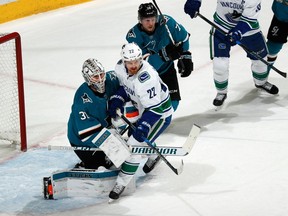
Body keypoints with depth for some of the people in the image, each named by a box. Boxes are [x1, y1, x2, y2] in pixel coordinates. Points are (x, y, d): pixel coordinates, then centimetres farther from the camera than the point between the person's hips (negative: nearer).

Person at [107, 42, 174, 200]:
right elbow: (124, 86, 8)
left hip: (160, 112, -9)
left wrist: (143, 126, -39)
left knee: (136, 144, -14)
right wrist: (117, 100, -8)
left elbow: (154, 108, -33)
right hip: (142, 108, 9)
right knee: (133, 133, 27)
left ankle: (122, 181, -4)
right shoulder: (120, 68, -13)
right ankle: (154, 156, 56)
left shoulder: (146, 78, -37)